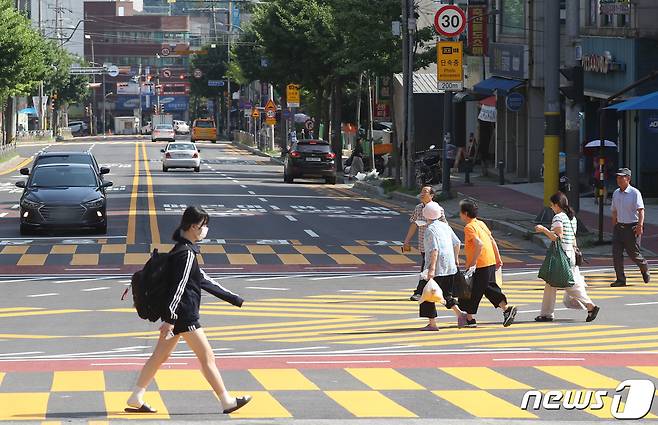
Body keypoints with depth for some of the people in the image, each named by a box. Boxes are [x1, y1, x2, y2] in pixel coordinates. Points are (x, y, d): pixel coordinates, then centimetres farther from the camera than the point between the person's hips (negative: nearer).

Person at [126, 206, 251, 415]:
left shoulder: (181, 250, 16)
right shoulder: (187, 254, -16)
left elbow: (203, 280, 21)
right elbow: (179, 287, -21)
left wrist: (234, 299, 24)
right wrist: (170, 318, -25)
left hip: (175, 314, 10)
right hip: (184, 315, -10)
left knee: (160, 356, 11)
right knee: (207, 357, -2)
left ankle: (135, 399, 13)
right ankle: (227, 401, 4)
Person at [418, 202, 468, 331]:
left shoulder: (430, 230, -15)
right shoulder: (445, 226, 10)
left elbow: (434, 250, -23)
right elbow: (457, 243, 17)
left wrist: (432, 269, -25)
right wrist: (456, 259, 30)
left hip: (437, 268, -8)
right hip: (450, 267, 8)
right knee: (446, 294, 20)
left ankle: (432, 323, 1)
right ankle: (459, 313, 2)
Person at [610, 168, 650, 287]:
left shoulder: (635, 193, -11)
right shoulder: (616, 193, 9)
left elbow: (641, 210, -19)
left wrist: (640, 225, -29)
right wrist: (614, 226, 18)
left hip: (632, 228, -6)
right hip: (619, 227, 6)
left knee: (634, 254, 2)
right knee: (616, 253, -4)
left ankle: (645, 269, 31)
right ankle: (621, 279, 1)